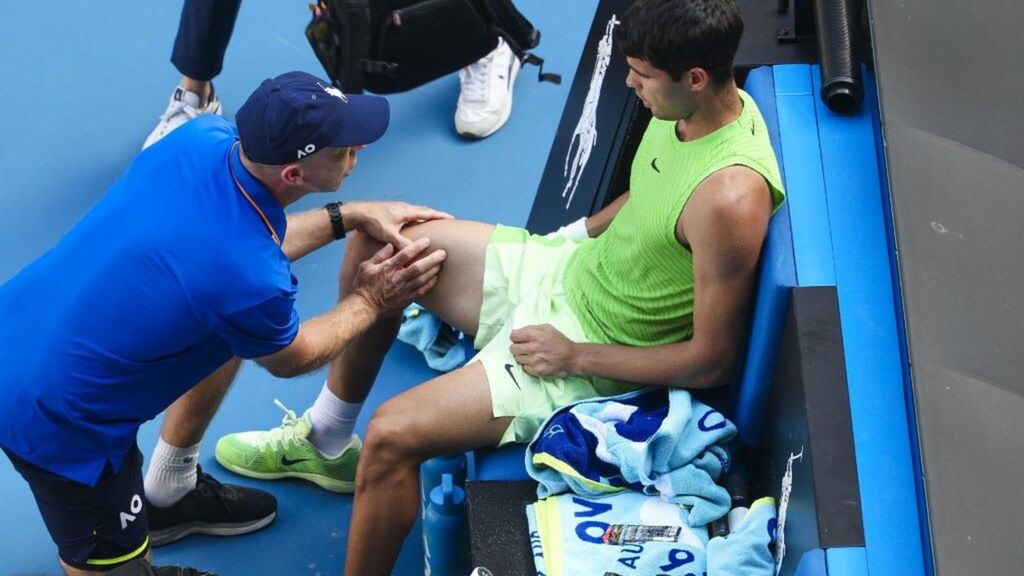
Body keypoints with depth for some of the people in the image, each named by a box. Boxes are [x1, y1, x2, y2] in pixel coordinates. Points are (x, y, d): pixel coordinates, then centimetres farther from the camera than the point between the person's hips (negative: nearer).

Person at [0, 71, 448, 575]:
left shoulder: (205, 136, -13)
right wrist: (371, 303, 8)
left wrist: (349, 217, 5)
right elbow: (288, 359, -5)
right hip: (51, 418, -8)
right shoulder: (251, 282, -31)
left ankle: (168, 495, 38)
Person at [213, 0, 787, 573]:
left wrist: (575, 355, -18)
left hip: (593, 364, -9)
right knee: (380, 238, 6)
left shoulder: (729, 197, -34)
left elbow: (712, 360, -25)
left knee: (392, 435, -20)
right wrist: (575, 233, 7)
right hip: (567, 268, 9)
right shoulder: (692, 107, -7)